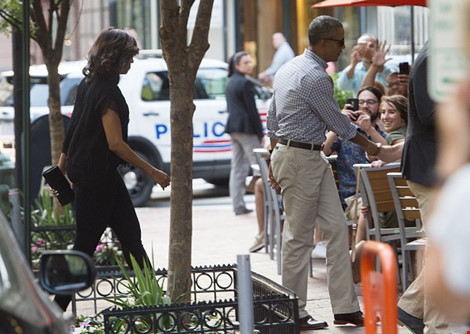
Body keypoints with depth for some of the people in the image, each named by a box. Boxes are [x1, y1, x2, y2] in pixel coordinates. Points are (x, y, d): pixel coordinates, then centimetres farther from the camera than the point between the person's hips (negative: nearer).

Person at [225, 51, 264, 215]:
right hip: (246, 128, -9)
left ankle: (238, 205, 7)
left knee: (237, 168, 8)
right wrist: (260, 133, -10)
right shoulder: (245, 83, -12)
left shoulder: (230, 83, 15)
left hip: (233, 127, 9)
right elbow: (252, 110, -14)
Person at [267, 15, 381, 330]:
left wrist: (275, 158, 22)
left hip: (314, 159, 10)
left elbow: (272, 118, 17)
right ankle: (295, 314, 6)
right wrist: (368, 145, 6)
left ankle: (346, 307, 7)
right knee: (299, 236, -2)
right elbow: (338, 122, -11)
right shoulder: (315, 77, -18)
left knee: (337, 228, 7)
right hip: (301, 159, -10)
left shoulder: (288, 68, 13)